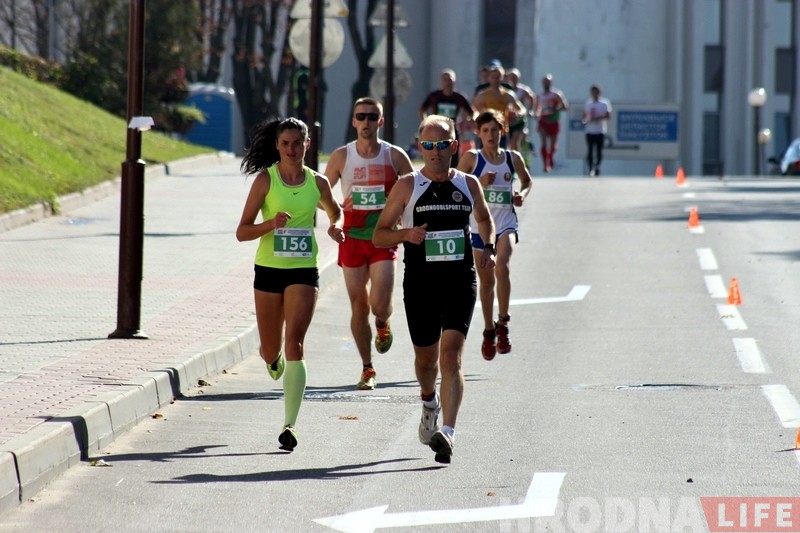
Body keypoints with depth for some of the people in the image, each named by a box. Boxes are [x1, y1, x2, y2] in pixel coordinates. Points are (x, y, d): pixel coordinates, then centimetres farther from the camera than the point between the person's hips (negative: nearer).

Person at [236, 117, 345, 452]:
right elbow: (242, 232, -5)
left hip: (304, 271, 0)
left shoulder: (317, 183, 3)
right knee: (271, 350, 10)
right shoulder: (265, 180, -4)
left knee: (294, 343, -14)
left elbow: (335, 211, 25)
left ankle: (290, 424, -17)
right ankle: (274, 359, 51)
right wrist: (272, 224, -22)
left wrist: (336, 227, 2)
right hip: (268, 270, 0)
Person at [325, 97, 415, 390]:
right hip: (352, 239, 1)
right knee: (359, 307, 3)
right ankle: (367, 369, 16)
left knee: (380, 304, -15)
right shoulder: (342, 156, 1)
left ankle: (382, 326, 22)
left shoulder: (395, 156, -1)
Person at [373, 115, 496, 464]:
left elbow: (484, 218, 27)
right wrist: (405, 234, -17)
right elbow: (379, 235, 3)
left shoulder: (468, 184, 7)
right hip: (420, 282, 0)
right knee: (426, 357, 13)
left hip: (460, 282, 0)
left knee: (451, 356, -15)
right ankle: (429, 402, 47)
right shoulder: (408, 186, 1)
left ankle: (447, 432, -24)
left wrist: (488, 248, 8)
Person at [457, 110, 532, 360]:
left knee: (502, 267, -25)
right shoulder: (472, 158, -3)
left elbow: (527, 182, 20)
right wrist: (479, 183, -17)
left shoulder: (513, 158, 3)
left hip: (505, 224, 0)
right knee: (486, 280, 9)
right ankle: (489, 331, 26)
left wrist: (523, 194, -1)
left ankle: (503, 323, -11)